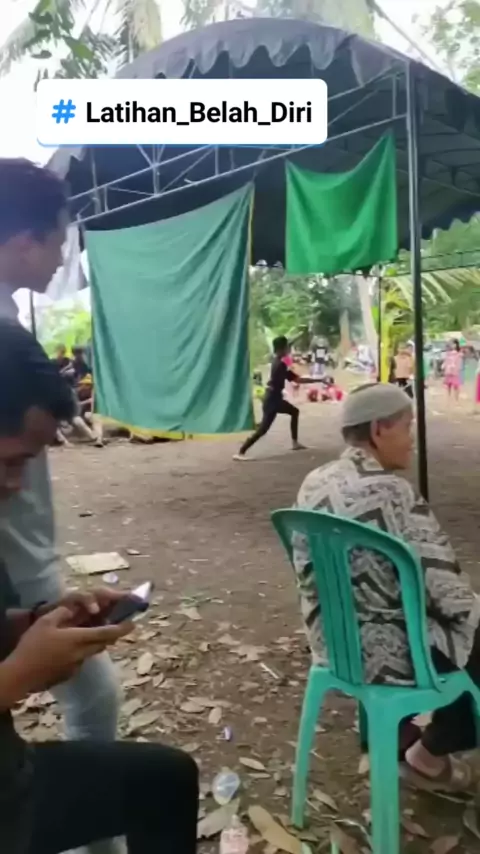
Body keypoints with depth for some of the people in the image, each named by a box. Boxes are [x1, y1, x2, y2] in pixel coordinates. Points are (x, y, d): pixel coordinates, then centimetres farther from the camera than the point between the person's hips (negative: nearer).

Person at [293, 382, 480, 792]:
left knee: (447, 622, 26)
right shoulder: (392, 493, -25)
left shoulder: (315, 483, 0)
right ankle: (429, 755, 26)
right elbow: (445, 592, -23)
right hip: (382, 650, -8)